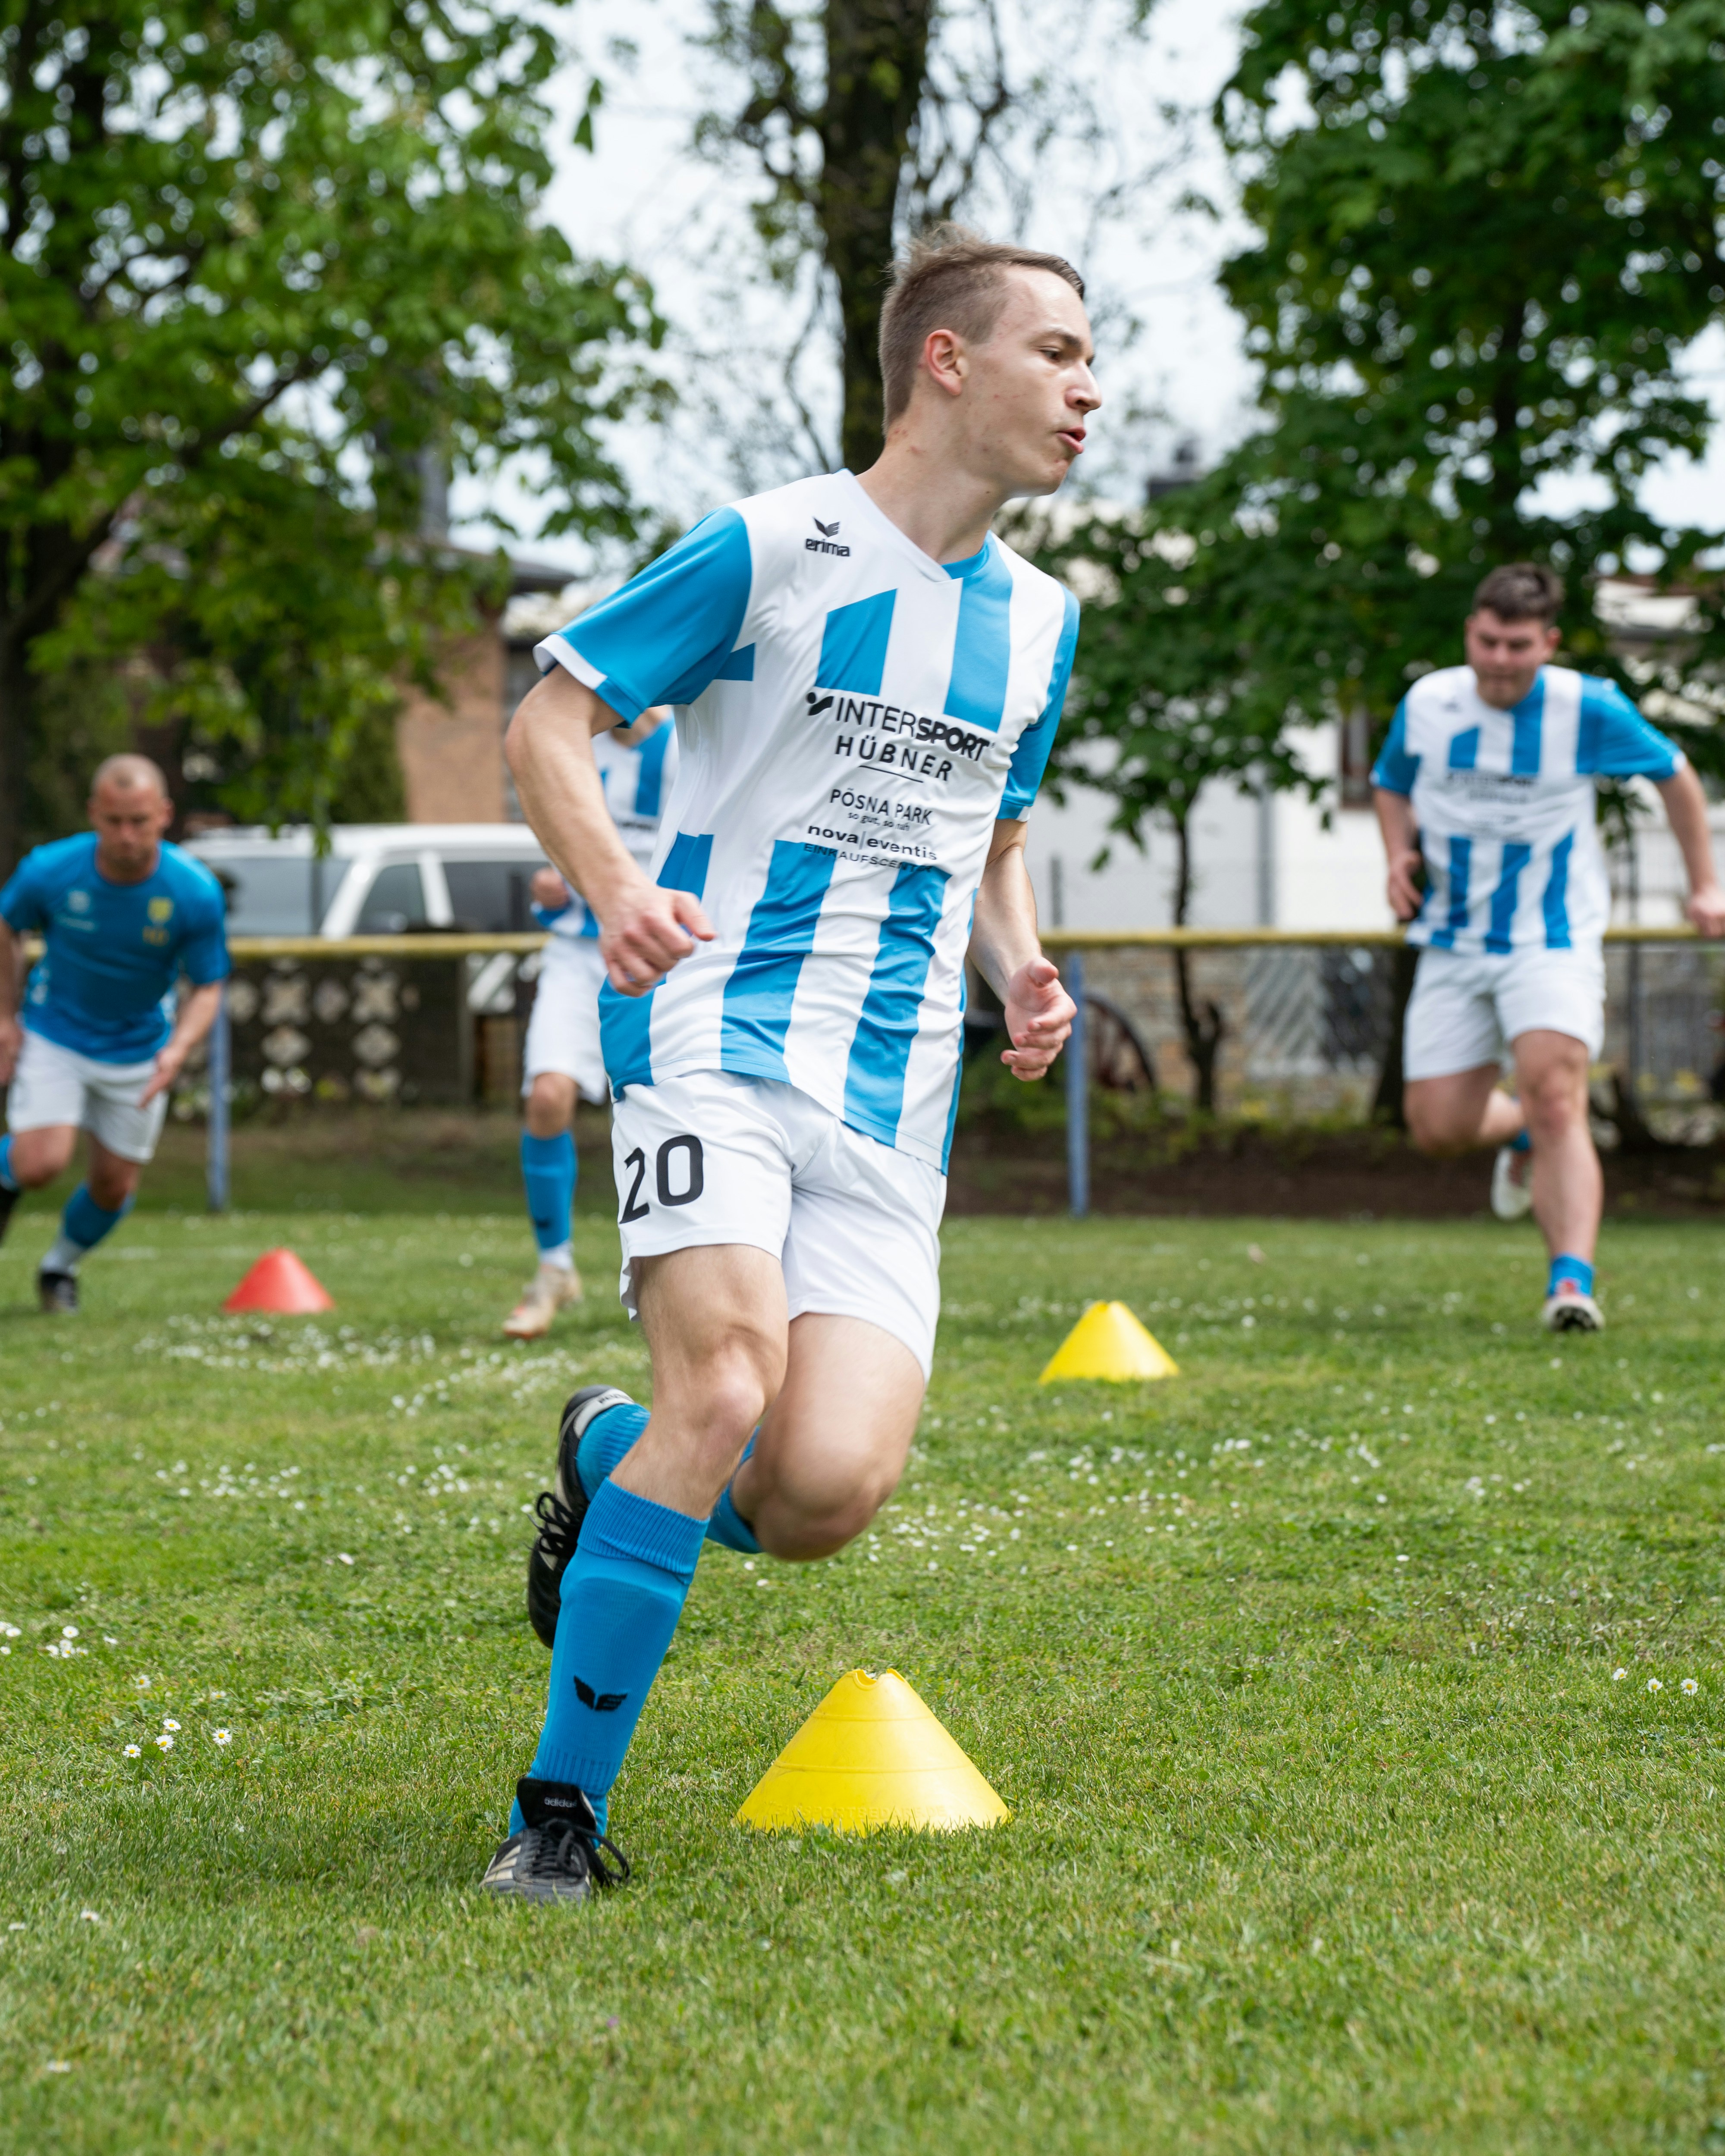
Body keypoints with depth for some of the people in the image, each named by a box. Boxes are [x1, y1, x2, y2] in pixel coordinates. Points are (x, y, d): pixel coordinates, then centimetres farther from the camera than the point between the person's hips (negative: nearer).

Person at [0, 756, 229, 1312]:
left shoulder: (196, 892, -23)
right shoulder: (49, 871, -23)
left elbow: (207, 988, -11)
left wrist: (178, 1049, -29)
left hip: (139, 1051, 1)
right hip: (52, 1036, -1)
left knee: (114, 1187, 6)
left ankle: (61, 1266, 37)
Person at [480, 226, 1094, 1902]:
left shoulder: (1037, 618, 17)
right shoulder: (768, 550, -1)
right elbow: (547, 719, 0)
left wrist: (1022, 973, 7)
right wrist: (618, 888, -19)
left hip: (893, 1101, 5)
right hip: (717, 1027, -4)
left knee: (826, 1492, -15)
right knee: (728, 1381, -26)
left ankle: (611, 1458, 21)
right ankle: (560, 1806, -12)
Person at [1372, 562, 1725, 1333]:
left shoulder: (1589, 710, -9)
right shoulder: (1427, 704, -1)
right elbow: (1390, 785, 19)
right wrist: (1401, 854, -1)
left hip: (1552, 942, -4)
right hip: (1453, 943, 4)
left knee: (1555, 1097, -24)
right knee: (1437, 1126, 0)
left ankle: (1572, 1281, -29)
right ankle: (1521, 1133, 36)